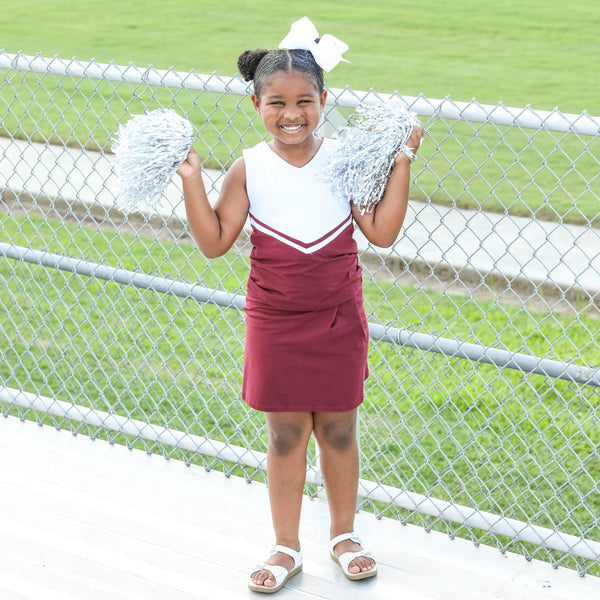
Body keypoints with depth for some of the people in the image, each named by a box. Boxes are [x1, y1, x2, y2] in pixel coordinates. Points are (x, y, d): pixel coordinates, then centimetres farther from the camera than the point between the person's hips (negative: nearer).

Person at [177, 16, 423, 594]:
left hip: (339, 320, 0)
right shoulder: (249, 168, -6)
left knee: (338, 429, 12)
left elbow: (382, 232, -9)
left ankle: (343, 534, 32)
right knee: (286, 434, 8)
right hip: (275, 324, 0)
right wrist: (191, 182, -14)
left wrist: (400, 166, -13)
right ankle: (286, 547, 24)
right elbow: (215, 242, -5)